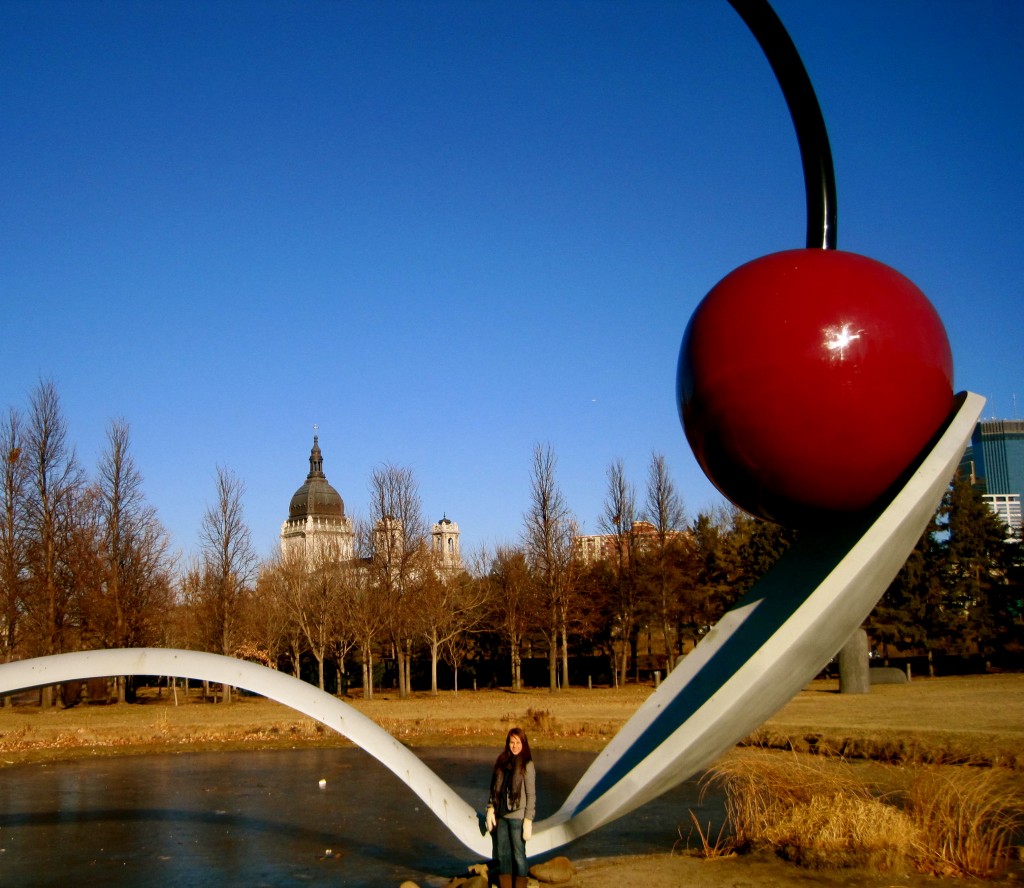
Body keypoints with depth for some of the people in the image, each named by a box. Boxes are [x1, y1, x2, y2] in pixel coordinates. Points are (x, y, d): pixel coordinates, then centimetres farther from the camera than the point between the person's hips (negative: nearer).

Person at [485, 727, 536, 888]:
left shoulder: (527, 765, -9)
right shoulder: (502, 761, 7)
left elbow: (531, 795, -10)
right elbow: (495, 787, 10)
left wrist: (528, 821, -13)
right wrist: (491, 809, 1)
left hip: (517, 817, -5)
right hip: (501, 815, 5)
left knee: (518, 855, 3)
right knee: (502, 854, 11)